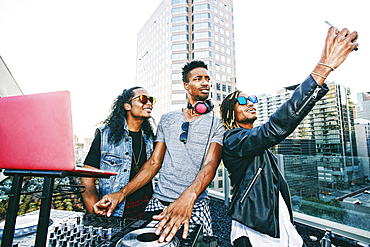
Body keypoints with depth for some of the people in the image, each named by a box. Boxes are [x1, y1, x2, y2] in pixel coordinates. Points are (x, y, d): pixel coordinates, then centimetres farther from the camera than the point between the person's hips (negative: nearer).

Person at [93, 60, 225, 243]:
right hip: (158, 202, 2)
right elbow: (154, 163, 6)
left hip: (195, 207, -2)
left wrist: (188, 197, -32)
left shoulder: (217, 124, 0)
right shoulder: (167, 120, 8)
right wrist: (121, 194, -4)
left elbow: (210, 164, -14)